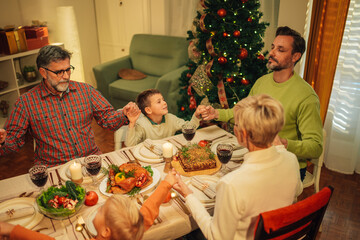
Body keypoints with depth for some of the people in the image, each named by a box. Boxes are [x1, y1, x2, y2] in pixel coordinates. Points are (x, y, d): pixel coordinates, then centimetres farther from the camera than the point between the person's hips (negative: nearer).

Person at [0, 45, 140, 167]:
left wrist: (124, 114, -8)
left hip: (91, 159, 2)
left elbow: (107, 118, 12)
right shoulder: (26, 102, 2)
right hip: (52, 167, -2)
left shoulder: (85, 90, 9)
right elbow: (14, 140, 5)